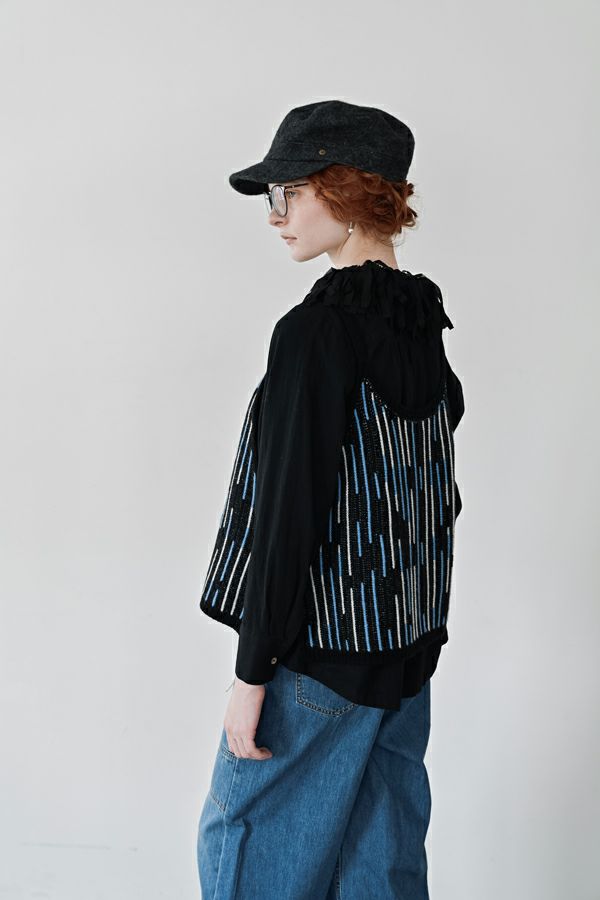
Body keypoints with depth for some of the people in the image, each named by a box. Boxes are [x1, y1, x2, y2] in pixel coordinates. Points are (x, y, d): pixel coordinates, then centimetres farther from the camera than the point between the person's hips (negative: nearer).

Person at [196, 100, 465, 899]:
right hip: (410, 639, 8)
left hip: (325, 644, -8)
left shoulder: (316, 330, -19)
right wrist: (419, 623, 19)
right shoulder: (424, 319, 6)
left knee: (246, 836, 8)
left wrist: (252, 673, -14)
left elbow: (291, 510, -21)